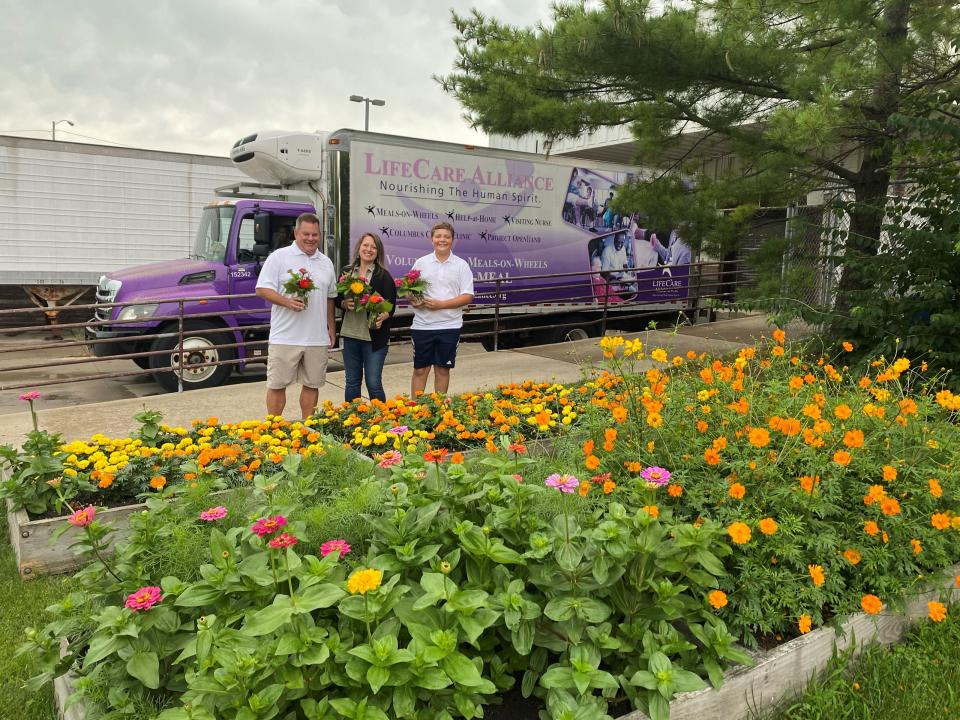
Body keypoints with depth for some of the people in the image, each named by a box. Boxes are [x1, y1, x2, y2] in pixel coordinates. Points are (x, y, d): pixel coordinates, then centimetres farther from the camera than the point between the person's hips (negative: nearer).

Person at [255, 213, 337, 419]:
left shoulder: (326, 262, 14)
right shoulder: (279, 257, -2)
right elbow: (262, 289, -7)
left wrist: (332, 327, 16)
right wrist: (287, 302, -21)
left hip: (318, 338, 5)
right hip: (285, 337, -4)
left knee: (312, 385, 11)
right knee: (277, 385, 1)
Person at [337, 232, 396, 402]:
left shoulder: (383, 276, -3)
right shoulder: (347, 272, 8)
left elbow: (391, 305, -6)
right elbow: (337, 299, 13)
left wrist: (381, 318, -26)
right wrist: (345, 303, -9)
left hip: (375, 336, -4)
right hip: (350, 334, 4)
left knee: (374, 383, -2)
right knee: (351, 382, 12)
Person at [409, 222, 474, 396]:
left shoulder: (461, 265, 1)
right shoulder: (421, 263, 5)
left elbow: (468, 296, -5)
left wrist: (440, 304, -15)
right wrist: (413, 301, -15)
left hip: (449, 325, 0)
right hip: (422, 325, 1)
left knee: (443, 369, 9)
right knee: (420, 370, 5)